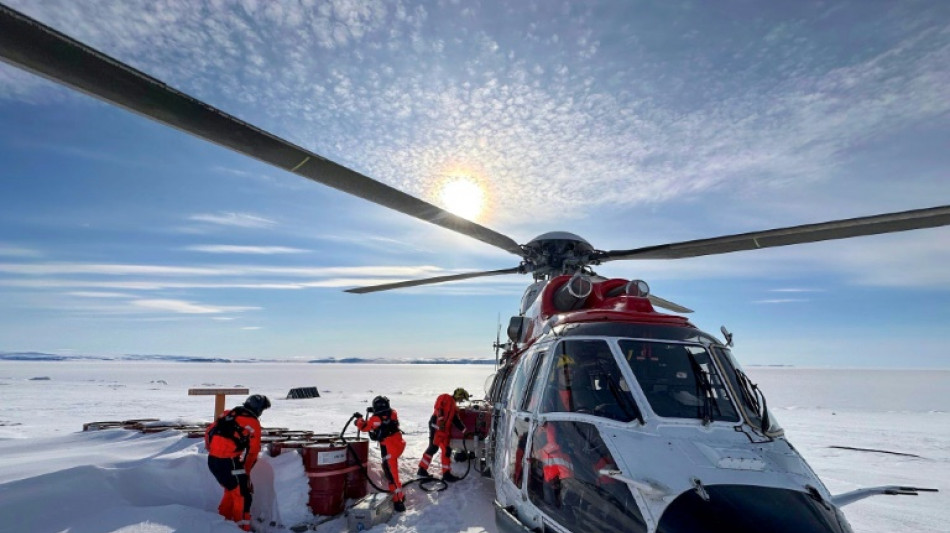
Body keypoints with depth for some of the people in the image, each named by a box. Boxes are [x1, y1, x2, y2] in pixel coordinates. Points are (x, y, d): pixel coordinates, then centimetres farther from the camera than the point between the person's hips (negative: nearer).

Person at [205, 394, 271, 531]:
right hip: (230, 463, -7)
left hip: (212, 460, 7)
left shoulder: (227, 414, 10)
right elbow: (252, 452, -2)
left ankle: (222, 519, 37)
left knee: (232, 489, 26)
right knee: (243, 494, 5)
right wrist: (246, 472, 11)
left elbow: (209, 432, 14)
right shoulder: (253, 424, -6)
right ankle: (242, 527, 7)